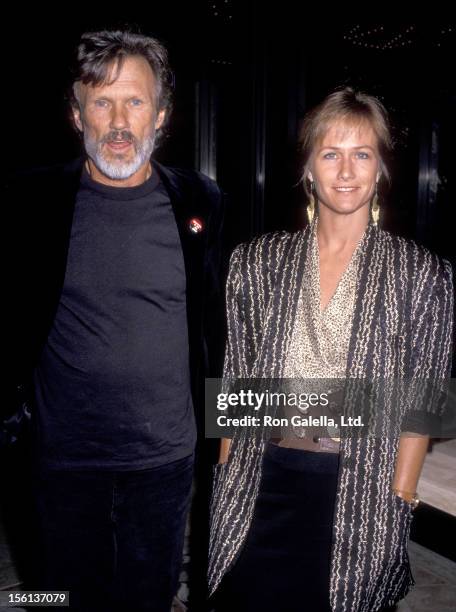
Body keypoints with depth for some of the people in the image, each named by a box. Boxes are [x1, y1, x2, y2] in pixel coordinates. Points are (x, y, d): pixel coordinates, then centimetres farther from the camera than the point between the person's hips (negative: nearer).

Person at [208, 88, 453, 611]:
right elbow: (236, 380, 5)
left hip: (359, 490, -1)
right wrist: (226, 476, 3)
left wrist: (398, 504, -6)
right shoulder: (259, 261, 1)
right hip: (260, 485, 2)